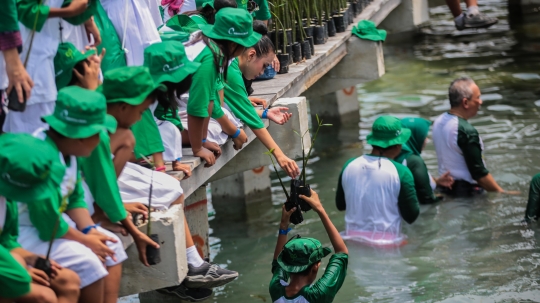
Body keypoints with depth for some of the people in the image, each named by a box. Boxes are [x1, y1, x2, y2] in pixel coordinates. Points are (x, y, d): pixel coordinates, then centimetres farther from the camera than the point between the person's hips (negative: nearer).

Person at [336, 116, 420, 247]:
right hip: (387, 243, -5)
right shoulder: (401, 172, -13)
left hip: (352, 241, 5)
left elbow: (340, 204, 13)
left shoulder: (349, 166, 0)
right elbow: (411, 216, -6)